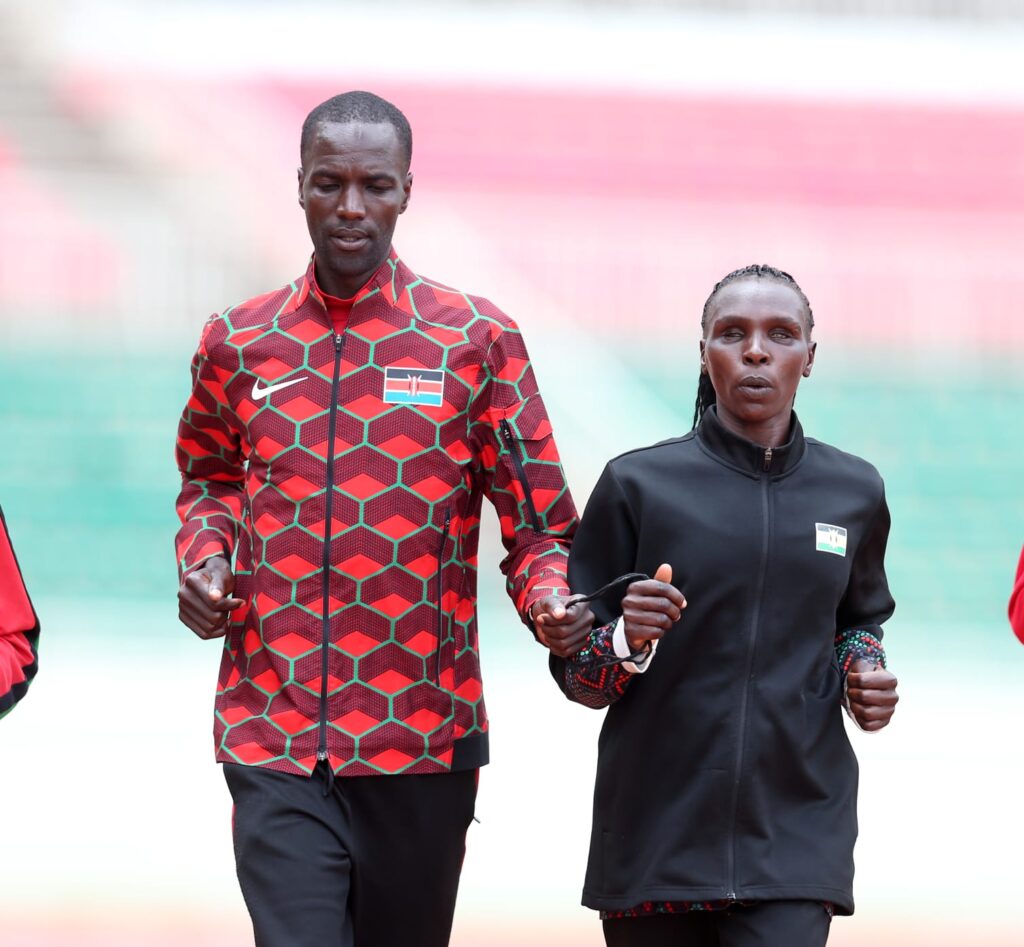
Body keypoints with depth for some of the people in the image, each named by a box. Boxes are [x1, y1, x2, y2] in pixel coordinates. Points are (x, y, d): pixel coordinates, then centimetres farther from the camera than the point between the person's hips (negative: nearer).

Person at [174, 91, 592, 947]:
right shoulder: (238, 344, 7)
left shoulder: (476, 342, 1)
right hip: (275, 737, 0)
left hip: (424, 735, 0)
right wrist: (203, 559, 4)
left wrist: (551, 600, -17)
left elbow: (537, 517, 3)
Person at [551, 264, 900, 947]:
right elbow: (574, 672, 4)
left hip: (797, 833, 0)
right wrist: (626, 641, -18)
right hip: (656, 832, 0)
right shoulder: (640, 484, 0)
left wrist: (864, 673, 4)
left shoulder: (854, 492, 8)